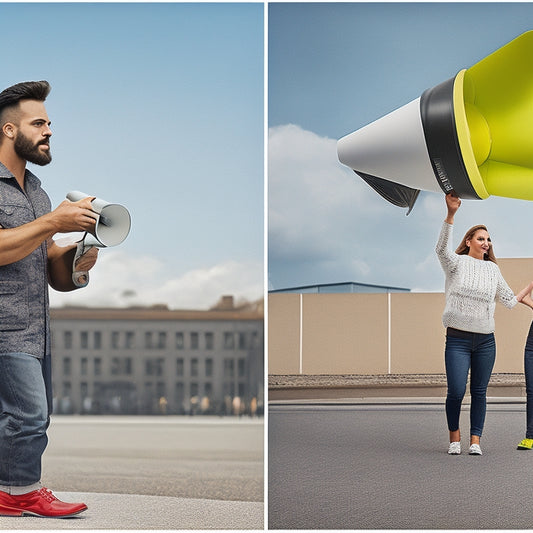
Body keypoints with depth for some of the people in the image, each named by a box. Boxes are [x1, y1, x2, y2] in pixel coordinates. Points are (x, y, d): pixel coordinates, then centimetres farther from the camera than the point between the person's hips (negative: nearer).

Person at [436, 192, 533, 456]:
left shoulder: (492, 269, 15)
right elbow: (442, 248, -21)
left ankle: (475, 441, 9)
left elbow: (509, 300, 25)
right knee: (456, 392, -10)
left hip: (486, 341, 4)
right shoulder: (457, 263, 2)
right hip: (458, 339, -4)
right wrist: (451, 213, -31)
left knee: (479, 393, 3)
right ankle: (454, 437, 10)